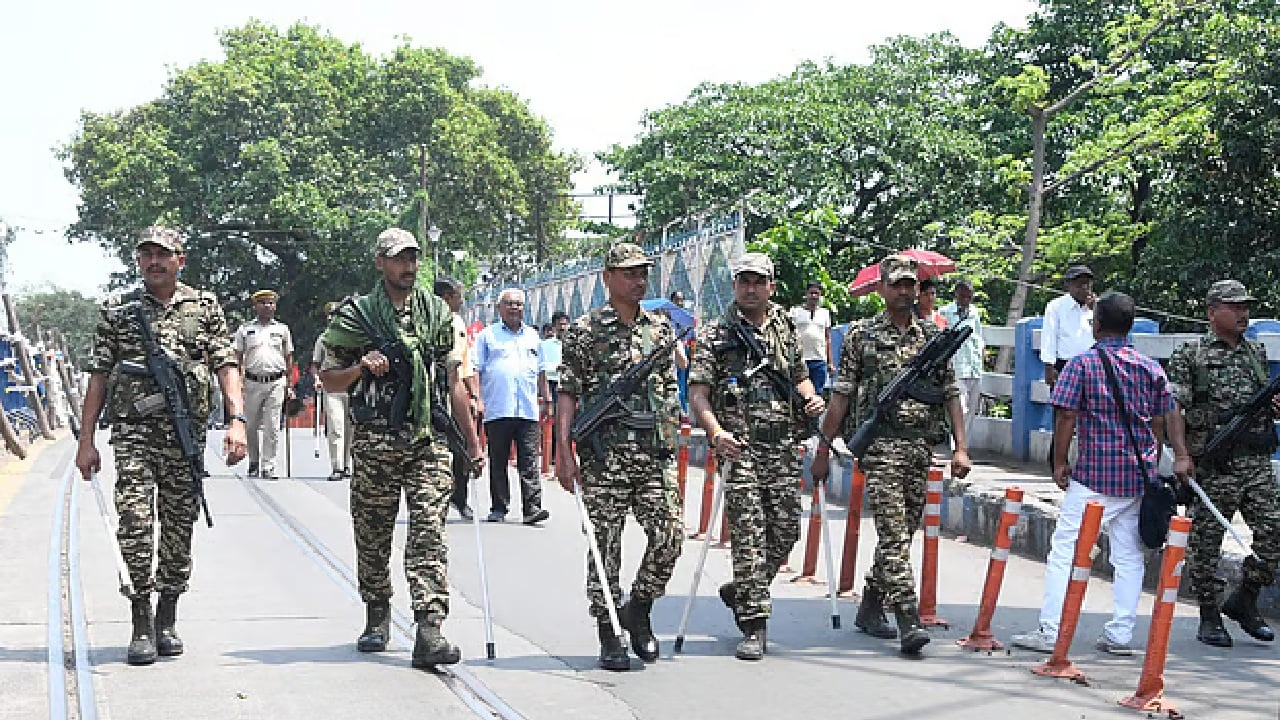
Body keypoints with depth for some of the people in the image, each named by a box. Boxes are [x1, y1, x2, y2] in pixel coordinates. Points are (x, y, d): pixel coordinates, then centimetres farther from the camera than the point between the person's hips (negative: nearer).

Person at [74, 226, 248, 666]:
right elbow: (98, 377, 9)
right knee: (135, 522, -13)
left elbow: (226, 366, 4)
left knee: (179, 530, 6)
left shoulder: (204, 307, 9)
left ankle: (167, 620, 20)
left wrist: (237, 420, -10)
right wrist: (86, 441, 4)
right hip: (133, 431, -1)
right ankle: (141, 622, -4)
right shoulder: (117, 311, 8)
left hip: (187, 433, 1)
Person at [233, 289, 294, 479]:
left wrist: (289, 385, 8)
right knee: (251, 426, 6)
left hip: (276, 382, 0)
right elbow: (238, 358, 9)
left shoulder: (282, 329, 12)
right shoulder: (245, 329, 10)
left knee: (272, 427, -6)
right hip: (252, 383, 1)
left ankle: (268, 466, -4)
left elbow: (288, 359, 14)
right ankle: (254, 462, 21)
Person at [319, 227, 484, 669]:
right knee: (373, 536, 8)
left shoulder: (437, 313, 12)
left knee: (429, 534, -10)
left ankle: (429, 631, -16)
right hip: (375, 445, -1)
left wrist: (471, 442, 13)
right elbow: (328, 380, 8)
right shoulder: (355, 316, 4)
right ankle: (377, 618, 27)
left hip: (429, 442, 1)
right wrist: (361, 367, -13)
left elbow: (453, 381, 15)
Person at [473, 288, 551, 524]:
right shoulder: (487, 336, 9)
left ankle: (532, 507, -10)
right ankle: (498, 508, 11)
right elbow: (476, 370, 4)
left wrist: (545, 399, 19)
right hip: (497, 410, -2)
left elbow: (540, 372, 25)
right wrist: (478, 398, -7)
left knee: (529, 461, -6)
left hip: (528, 410, 2)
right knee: (498, 462, 4)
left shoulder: (533, 336, 20)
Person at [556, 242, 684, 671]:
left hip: (653, 452, 4)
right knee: (605, 545, 0)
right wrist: (564, 451, -10)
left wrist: (672, 443, 15)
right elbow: (567, 394, -2)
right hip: (603, 453, -4)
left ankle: (638, 610, 17)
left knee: (670, 533, -5)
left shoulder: (661, 328, 14)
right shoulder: (585, 330, 1)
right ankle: (609, 636, 10)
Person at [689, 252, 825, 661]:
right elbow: (697, 393, -7)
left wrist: (811, 399, 3)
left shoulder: (786, 330, 15)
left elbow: (800, 376, 26)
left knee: (786, 531, 5)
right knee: (749, 535, -8)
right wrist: (716, 432, -24)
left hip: (784, 447, 5)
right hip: (740, 447, -5)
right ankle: (753, 627, -4)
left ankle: (740, 592, 29)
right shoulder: (715, 336, 0)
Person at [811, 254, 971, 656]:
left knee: (901, 533, 11)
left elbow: (950, 394, 12)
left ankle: (871, 607, 26)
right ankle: (909, 622, -16)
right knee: (893, 533, -12)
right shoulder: (861, 335, 4)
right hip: (880, 445, -4)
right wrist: (823, 449, 0)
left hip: (921, 447, 4)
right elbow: (841, 395, 3)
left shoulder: (933, 336, 13)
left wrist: (960, 447, 2)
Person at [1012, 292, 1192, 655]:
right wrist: (1181, 456, 8)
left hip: (1093, 475, -5)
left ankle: (1050, 632, -2)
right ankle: (1120, 635, 11)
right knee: (1129, 556, 11)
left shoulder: (1082, 364, -4)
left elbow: (1066, 415, -10)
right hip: (1140, 475, 5)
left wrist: (1060, 462, -3)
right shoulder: (1151, 367, 9)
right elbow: (1170, 414, 7)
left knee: (1064, 550, 0)